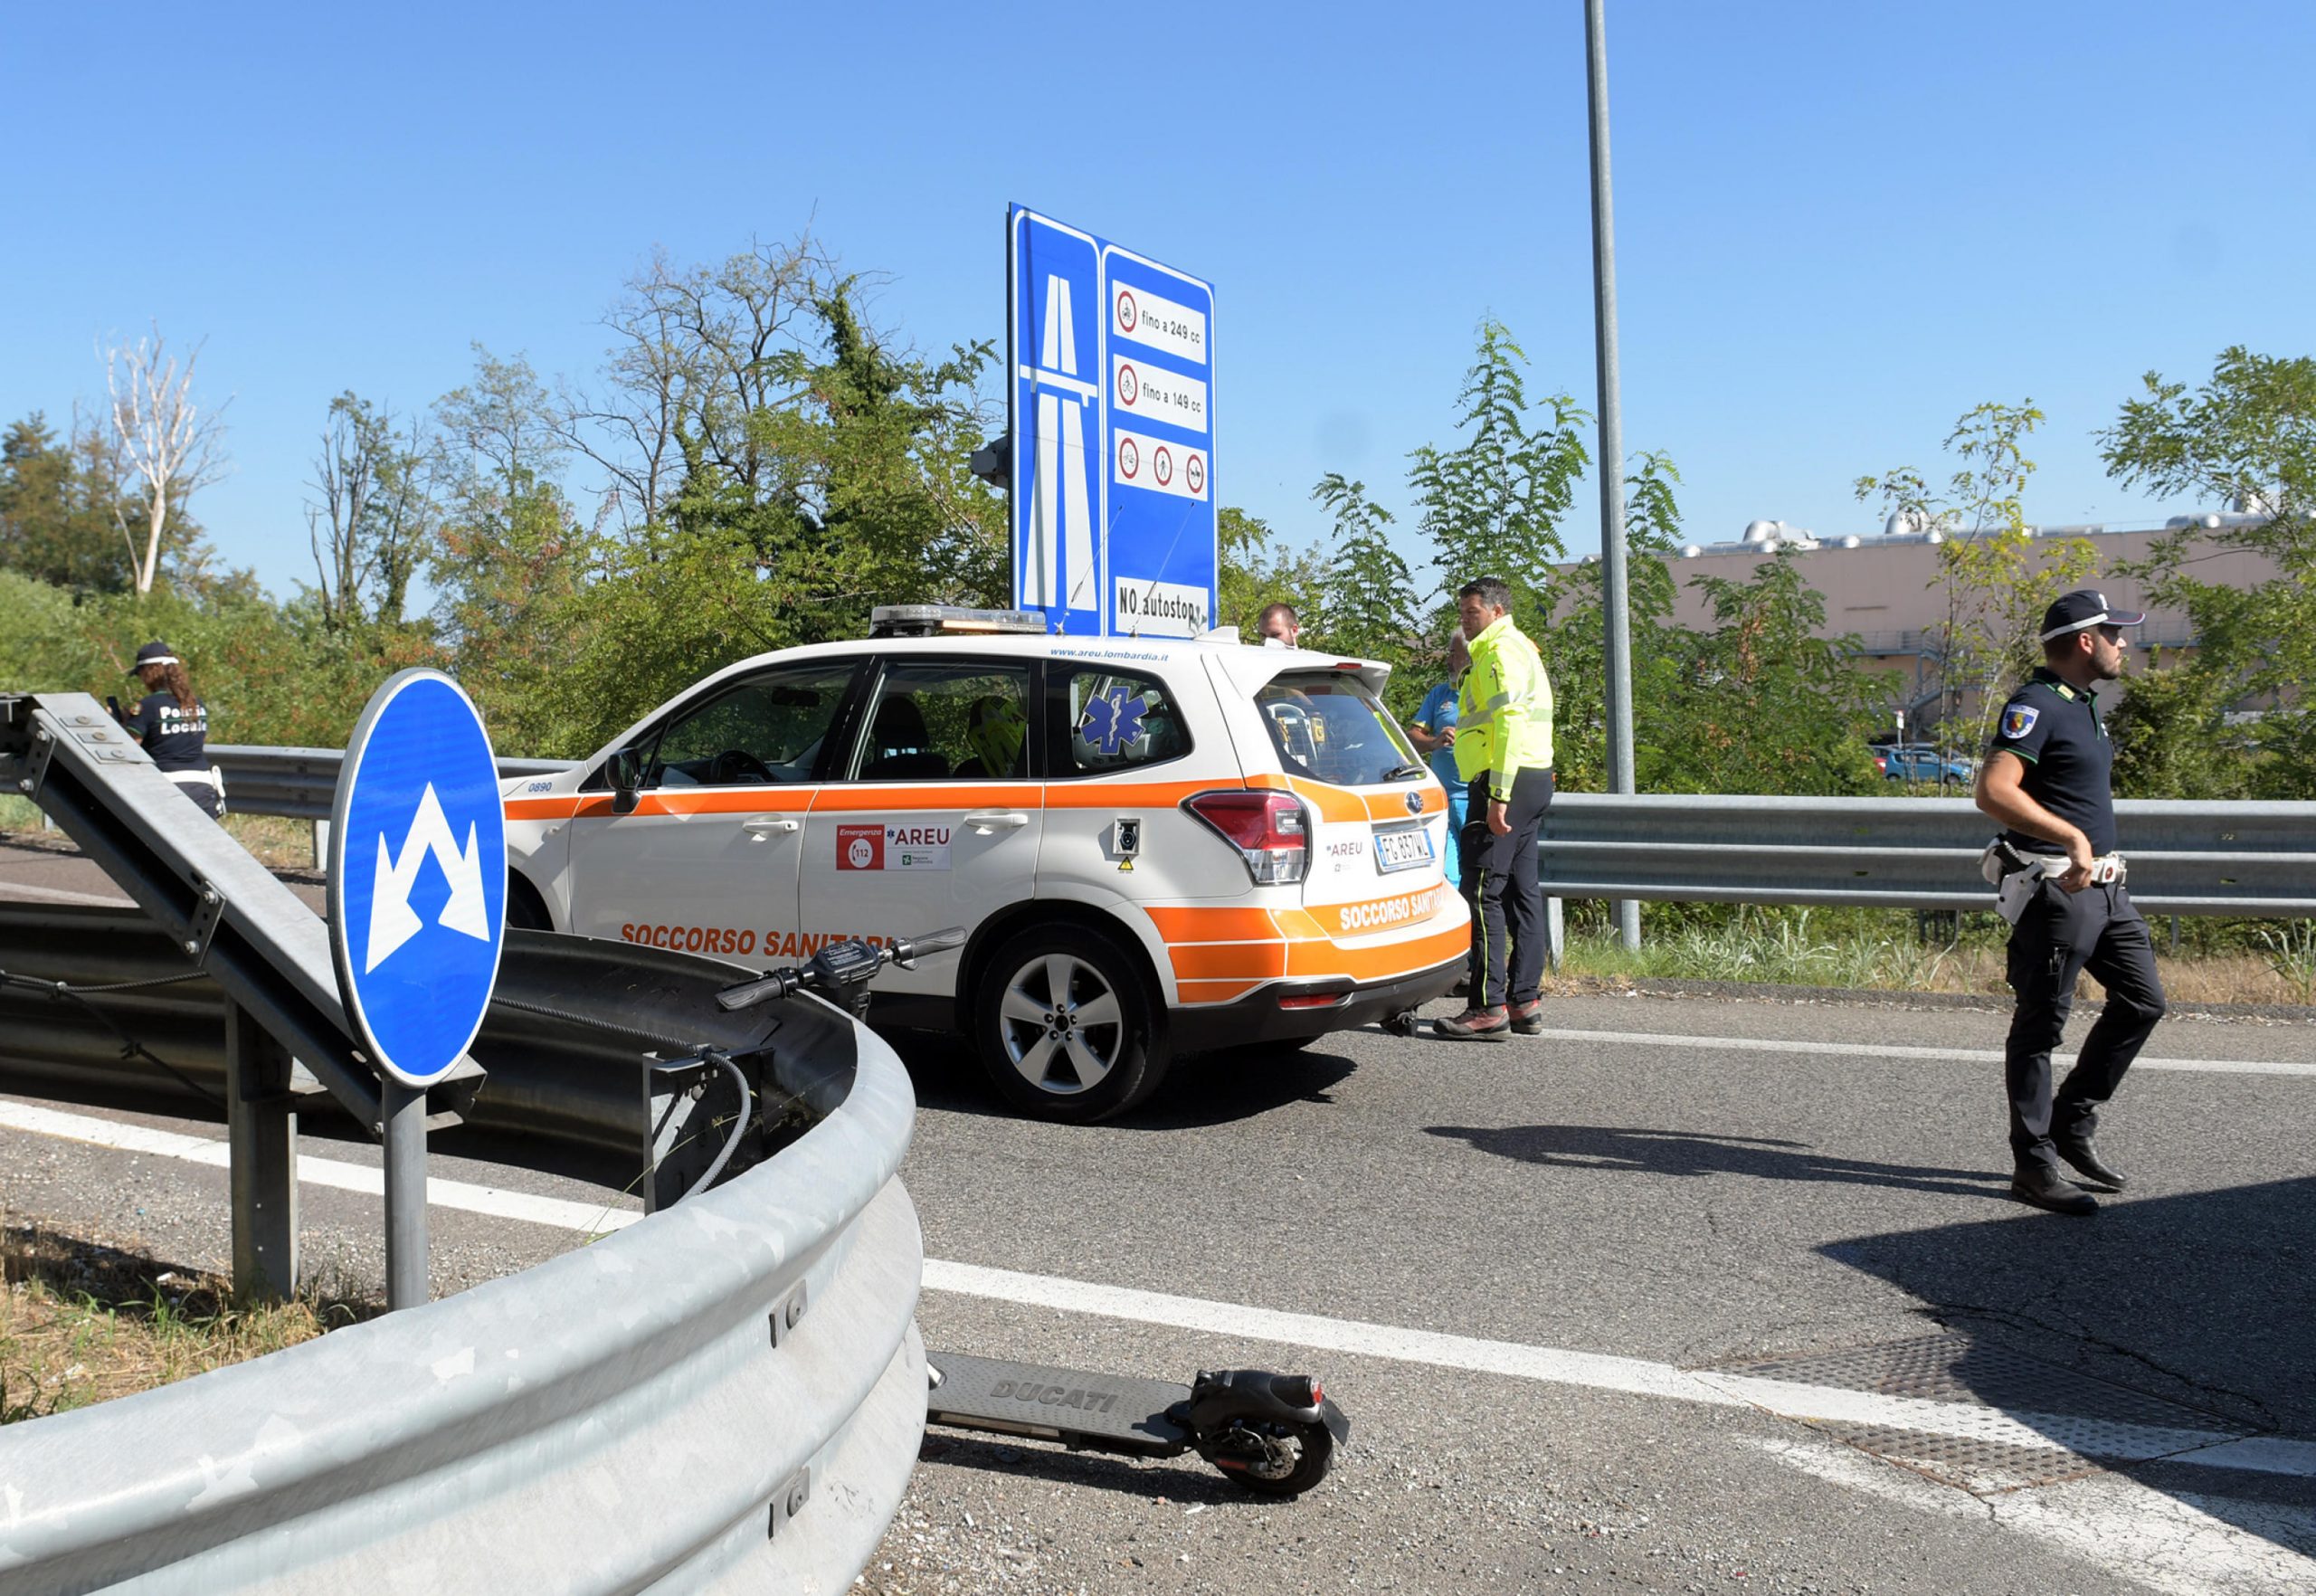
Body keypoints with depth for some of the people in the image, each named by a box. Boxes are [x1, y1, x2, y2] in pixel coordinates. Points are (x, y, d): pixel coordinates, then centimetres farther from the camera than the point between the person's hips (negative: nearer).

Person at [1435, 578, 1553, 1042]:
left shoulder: (1501, 650, -10)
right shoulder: (1520, 648, 23)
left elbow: (1509, 723, -21)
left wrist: (1499, 795, -25)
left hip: (1507, 780, -11)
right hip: (1534, 778, 11)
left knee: (1483, 892, -10)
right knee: (1521, 891, 10)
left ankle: (1489, 1008, -11)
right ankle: (1525, 1003, 13)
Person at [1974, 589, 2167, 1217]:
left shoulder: (2081, 705, 17)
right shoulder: (2036, 705, -14)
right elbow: (1994, 791, -27)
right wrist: (2072, 837, -30)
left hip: (2104, 886, 10)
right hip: (2054, 888, -10)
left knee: (2142, 1000, 13)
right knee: (2040, 1024, -2)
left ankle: (2073, 1124, 24)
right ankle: (2033, 1165, 6)